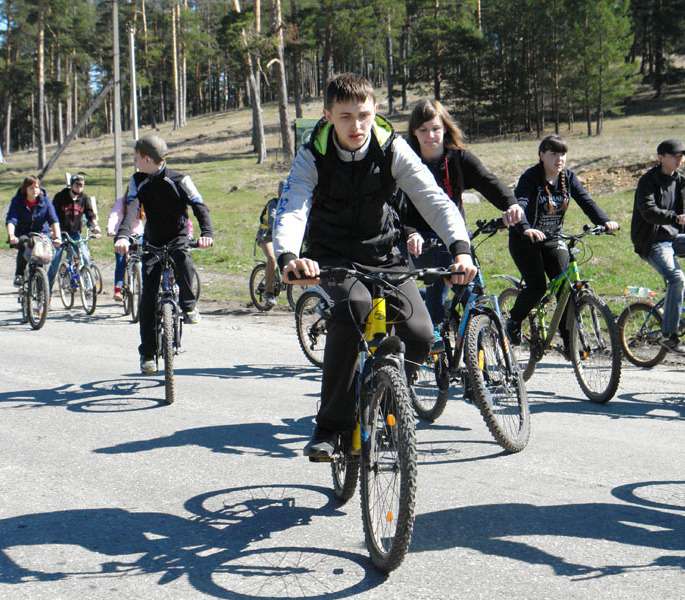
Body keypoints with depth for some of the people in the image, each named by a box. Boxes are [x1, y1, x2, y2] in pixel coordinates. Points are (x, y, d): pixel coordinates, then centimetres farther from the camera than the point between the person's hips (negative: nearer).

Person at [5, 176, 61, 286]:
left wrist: (57, 237, -36)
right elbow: (10, 220, -26)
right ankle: (19, 275, -13)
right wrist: (11, 236, -45)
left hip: (41, 232, 1)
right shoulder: (17, 201, -15)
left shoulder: (45, 200, -13)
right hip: (22, 234, -1)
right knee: (23, 248, -29)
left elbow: (54, 220, -21)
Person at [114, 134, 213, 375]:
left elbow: (200, 207, -22)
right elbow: (131, 211, -19)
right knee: (148, 296, -7)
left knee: (183, 260, -37)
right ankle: (147, 353, 1)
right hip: (152, 242, 2)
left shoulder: (179, 180, -13)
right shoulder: (138, 182, -5)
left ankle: (188, 305, -11)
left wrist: (206, 232, -41)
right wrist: (122, 236, -40)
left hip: (177, 238, -2)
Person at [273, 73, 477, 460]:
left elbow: (436, 200, -18)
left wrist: (461, 248, -37)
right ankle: (331, 426, -25)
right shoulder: (314, 156, -15)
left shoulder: (392, 149, -11)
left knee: (420, 335, -19)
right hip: (333, 258, -2)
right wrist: (288, 257, -51)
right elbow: (291, 210, -29)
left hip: (383, 255, 2)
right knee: (354, 306, -36)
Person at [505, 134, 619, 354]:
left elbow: (586, 201, -9)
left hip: (553, 240, 5)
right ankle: (513, 322, 9)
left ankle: (570, 344, -2)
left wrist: (605, 221, -27)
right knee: (537, 286, -19)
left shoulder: (568, 177, 1)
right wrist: (526, 229, -51)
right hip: (525, 240, -5)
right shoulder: (530, 178, -16)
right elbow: (519, 206, -31)